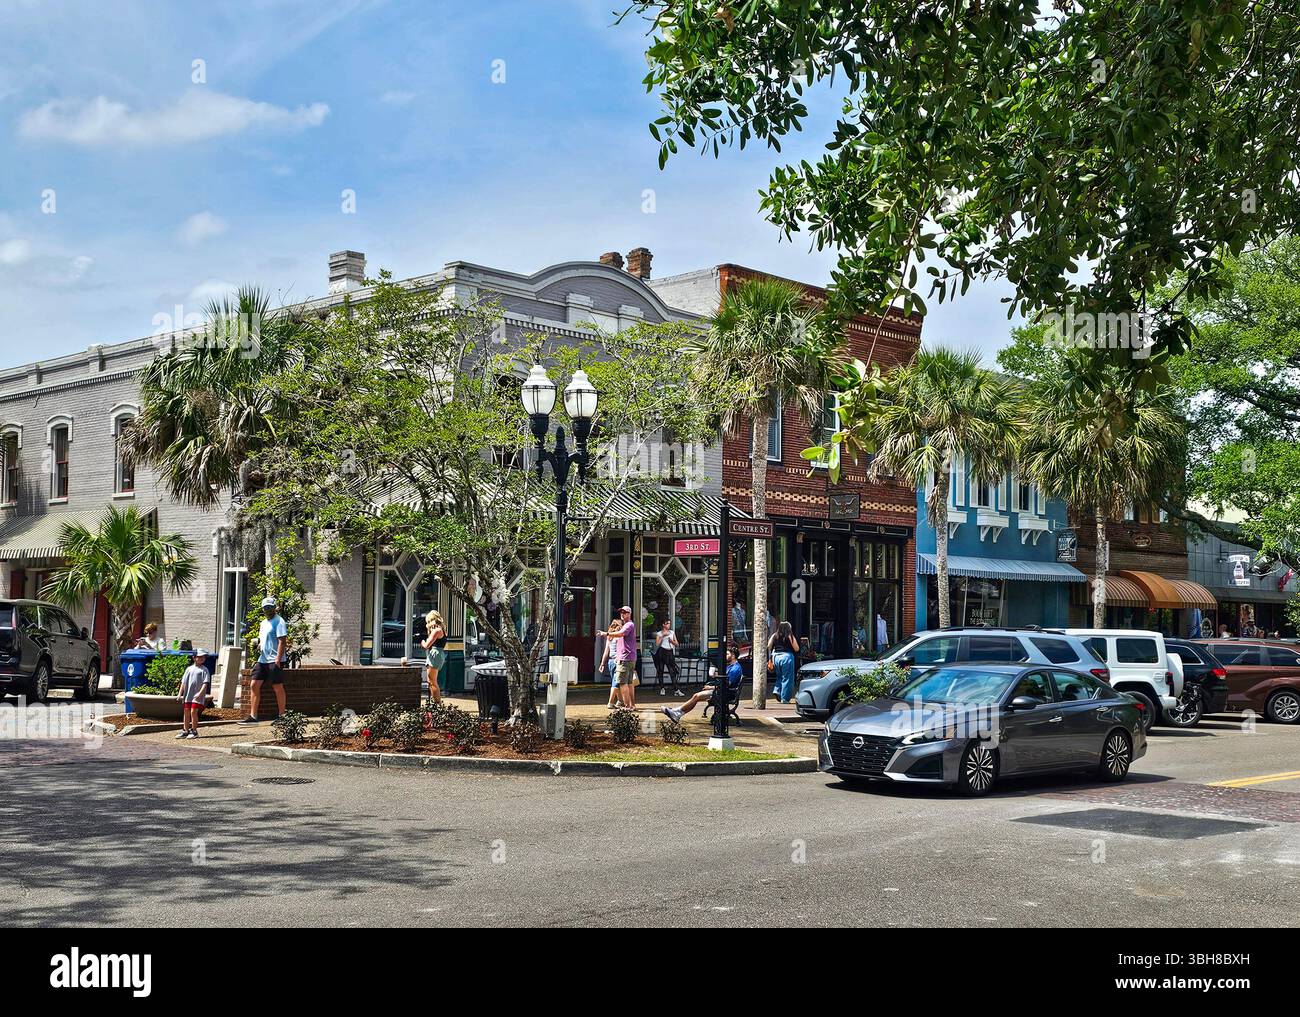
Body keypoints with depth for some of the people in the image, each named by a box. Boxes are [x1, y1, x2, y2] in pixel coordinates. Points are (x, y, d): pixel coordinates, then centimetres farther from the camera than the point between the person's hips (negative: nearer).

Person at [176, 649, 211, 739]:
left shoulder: (204, 670, -1)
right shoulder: (189, 669, 13)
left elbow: (205, 683, -9)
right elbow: (183, 682, 15)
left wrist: (200, 693, -22)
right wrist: (180, 694, 8)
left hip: (197, 696, -5)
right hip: (187, 695, 5)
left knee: (193, 712, -9)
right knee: (186, 712, 9)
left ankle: (194, 731, 2)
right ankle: (185, 731, 19)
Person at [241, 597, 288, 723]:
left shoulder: (278, 621, -8)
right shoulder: (264, 622, 19)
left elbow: (282, 641, -16)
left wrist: (278, 659, -23)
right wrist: (259, 645, 5)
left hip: (274, 660, -9)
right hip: (262, 660, 9)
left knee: (278, 687, -1)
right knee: (254, 685, 2)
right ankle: (253, 716, 3)